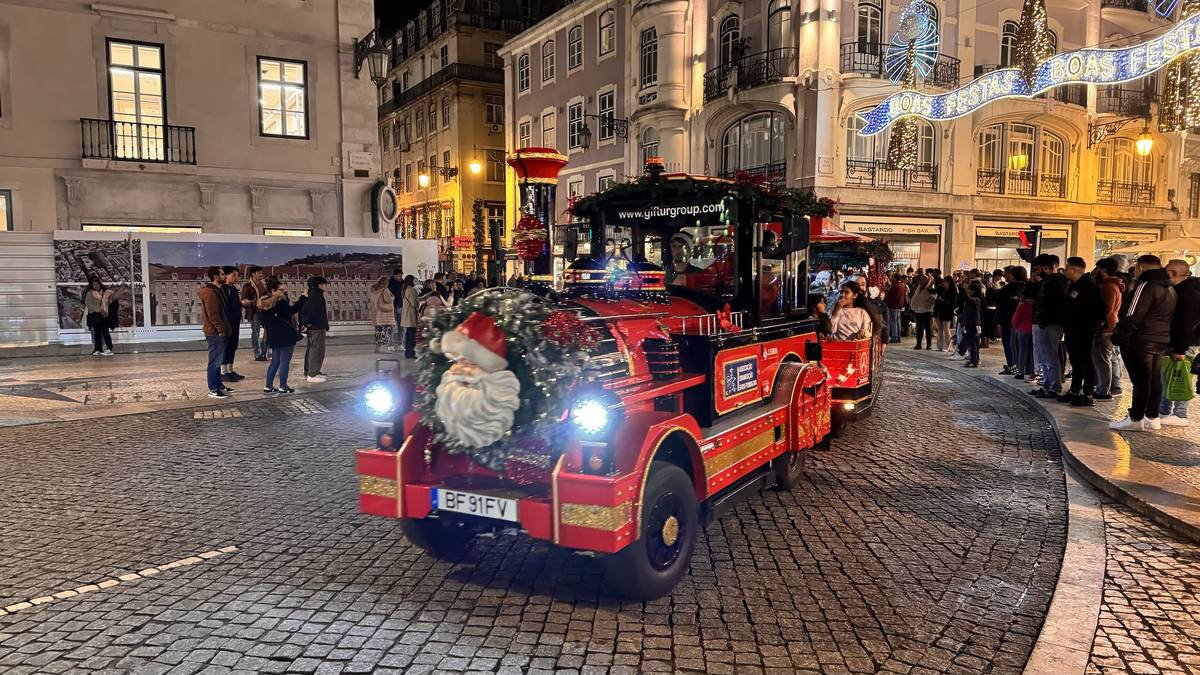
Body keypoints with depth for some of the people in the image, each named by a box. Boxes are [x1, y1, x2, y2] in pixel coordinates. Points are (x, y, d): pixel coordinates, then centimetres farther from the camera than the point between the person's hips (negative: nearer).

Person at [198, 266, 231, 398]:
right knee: (215, 360, -5)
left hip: (218, 332, 10)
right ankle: (213, 390, 0)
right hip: (215, 332, -10)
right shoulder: (210, 292, -18)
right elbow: (213, 314, -22)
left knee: (218, 359, 16)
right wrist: (221, 330, -18)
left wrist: (222, 329, 17)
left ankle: (218, 385, 26)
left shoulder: (217, 291, 14)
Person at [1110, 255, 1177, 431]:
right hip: (1160, 341, 9)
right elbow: (1166, 317, 18)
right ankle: (1152, 418, 19)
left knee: (1140, 381, -6)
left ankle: (1136, 419, -2)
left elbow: (1132, 316, -20)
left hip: (1140, 342, -9)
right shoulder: (1169, 289, 15)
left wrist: (1119, 338, -16)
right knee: (1154, 380, 12)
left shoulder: (1146, 286, -16)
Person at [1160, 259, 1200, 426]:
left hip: (1183, 344, -10)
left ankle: (1180, 415, 0)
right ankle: (1163, 411, 21)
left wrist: (1181, 349, -24)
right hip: (1170, 343, 10)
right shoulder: (1179, 290, 15)